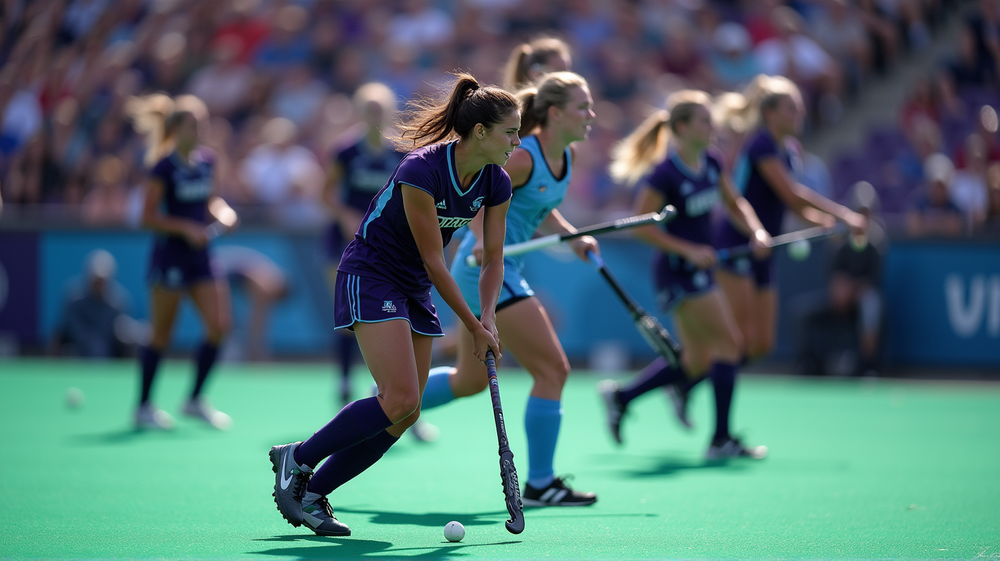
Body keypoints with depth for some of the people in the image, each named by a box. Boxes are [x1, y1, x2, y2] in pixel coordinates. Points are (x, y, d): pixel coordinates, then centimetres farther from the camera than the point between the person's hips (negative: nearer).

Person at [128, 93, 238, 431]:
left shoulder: (206, 160, 7)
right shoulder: (164, 166, -12)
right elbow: (148, 217, -12)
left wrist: (221, 210, 0)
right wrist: (186, 228, -22)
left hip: (199, 255, 6)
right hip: (170, 254, -6)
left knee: (219, 326, -2)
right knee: (161, 335, 1)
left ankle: (195, 401, 12)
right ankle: (144, 408, 14)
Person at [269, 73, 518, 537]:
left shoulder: (496, 184, -4)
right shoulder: (422, 171, -26)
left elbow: (492, 259, 6)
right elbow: (433, 260, -21)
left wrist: (488, 316, -11)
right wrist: (473, 326, -16)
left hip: (413, 289, 8)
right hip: (369, 276, -8)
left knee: (406, 414, 0)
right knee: (399, 399, -20)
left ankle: (312, 493, 10)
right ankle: (297, 459, -3)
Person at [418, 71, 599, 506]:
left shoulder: (565, 156, 8)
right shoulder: (522, 157, -19)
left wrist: (573, 238, 9)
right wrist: (482, 240, -33)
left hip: (500, 271, 10)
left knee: (469, 381, 21)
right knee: (553, 370, -8)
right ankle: (540, 484, -2)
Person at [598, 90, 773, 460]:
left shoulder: (712, 162, 5)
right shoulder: (664, 173, -18)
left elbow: (735, 203, 17)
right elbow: (641, 226, -17)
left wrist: (756, 231, -1)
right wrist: (689, 251, -21)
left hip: (700, 269, 9)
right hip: (677, 272, -9)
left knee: (696, 362, 13)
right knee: (729, 345, -10)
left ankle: (620, 396, 25)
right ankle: (721, 440, -5)